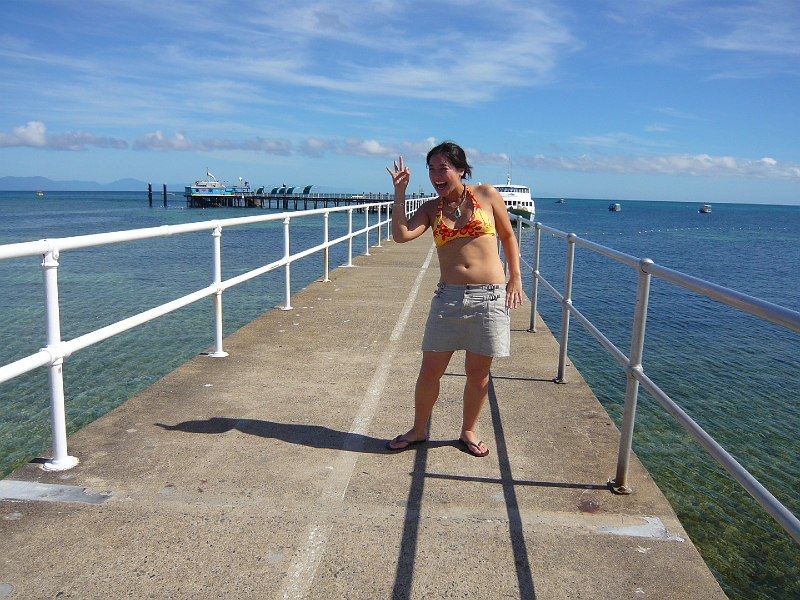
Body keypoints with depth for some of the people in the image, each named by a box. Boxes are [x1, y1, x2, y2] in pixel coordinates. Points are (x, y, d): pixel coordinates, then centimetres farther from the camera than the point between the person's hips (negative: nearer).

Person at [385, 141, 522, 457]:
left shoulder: (486, 195, 3)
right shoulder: (431, 208, 7)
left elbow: (508, 236, 11)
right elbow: (401, 234, -11)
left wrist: (515, 277, 4)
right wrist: (400, 192, -9)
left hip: (490, 297, -1)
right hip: (448, 297, 2)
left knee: (478, 372, 9)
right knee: (430, 370, 5)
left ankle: (468, 431, 30)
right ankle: (419, 429, 27)